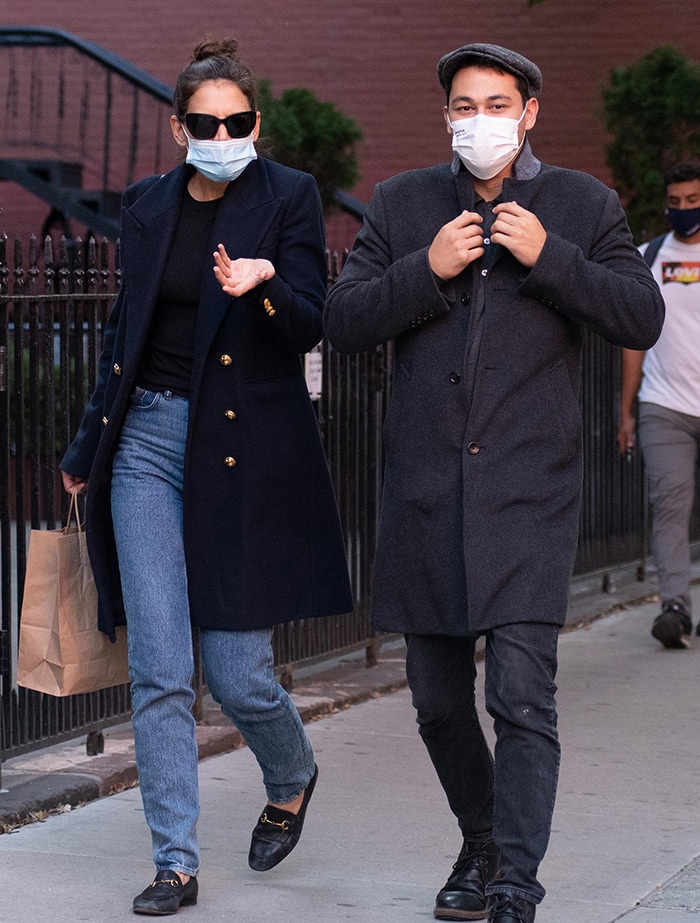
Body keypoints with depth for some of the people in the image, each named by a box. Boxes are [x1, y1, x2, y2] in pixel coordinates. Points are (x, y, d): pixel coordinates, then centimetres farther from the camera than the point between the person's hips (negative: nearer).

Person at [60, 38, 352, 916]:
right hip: (150, 440, 3)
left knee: (236, 673, -2)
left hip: (244, 455, -3)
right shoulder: (147, 204, 9)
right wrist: (87, 449, 21)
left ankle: (292, 779, 31)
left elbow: (311, 325, -10)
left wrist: (265, 284, -32)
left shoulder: (288, 198, -3)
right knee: (158, 670, -3)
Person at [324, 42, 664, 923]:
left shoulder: (582, 206, 5)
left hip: (528, 495, -3)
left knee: (523, 699, -13)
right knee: (438, 701, 12)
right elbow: (342, 322, 2)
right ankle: (481, 841, 35)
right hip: (426, 495, 3)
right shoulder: (400, 205, 9)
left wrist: (548, 257, -13)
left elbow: (642, 318, -3)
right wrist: (427, 270, -12)